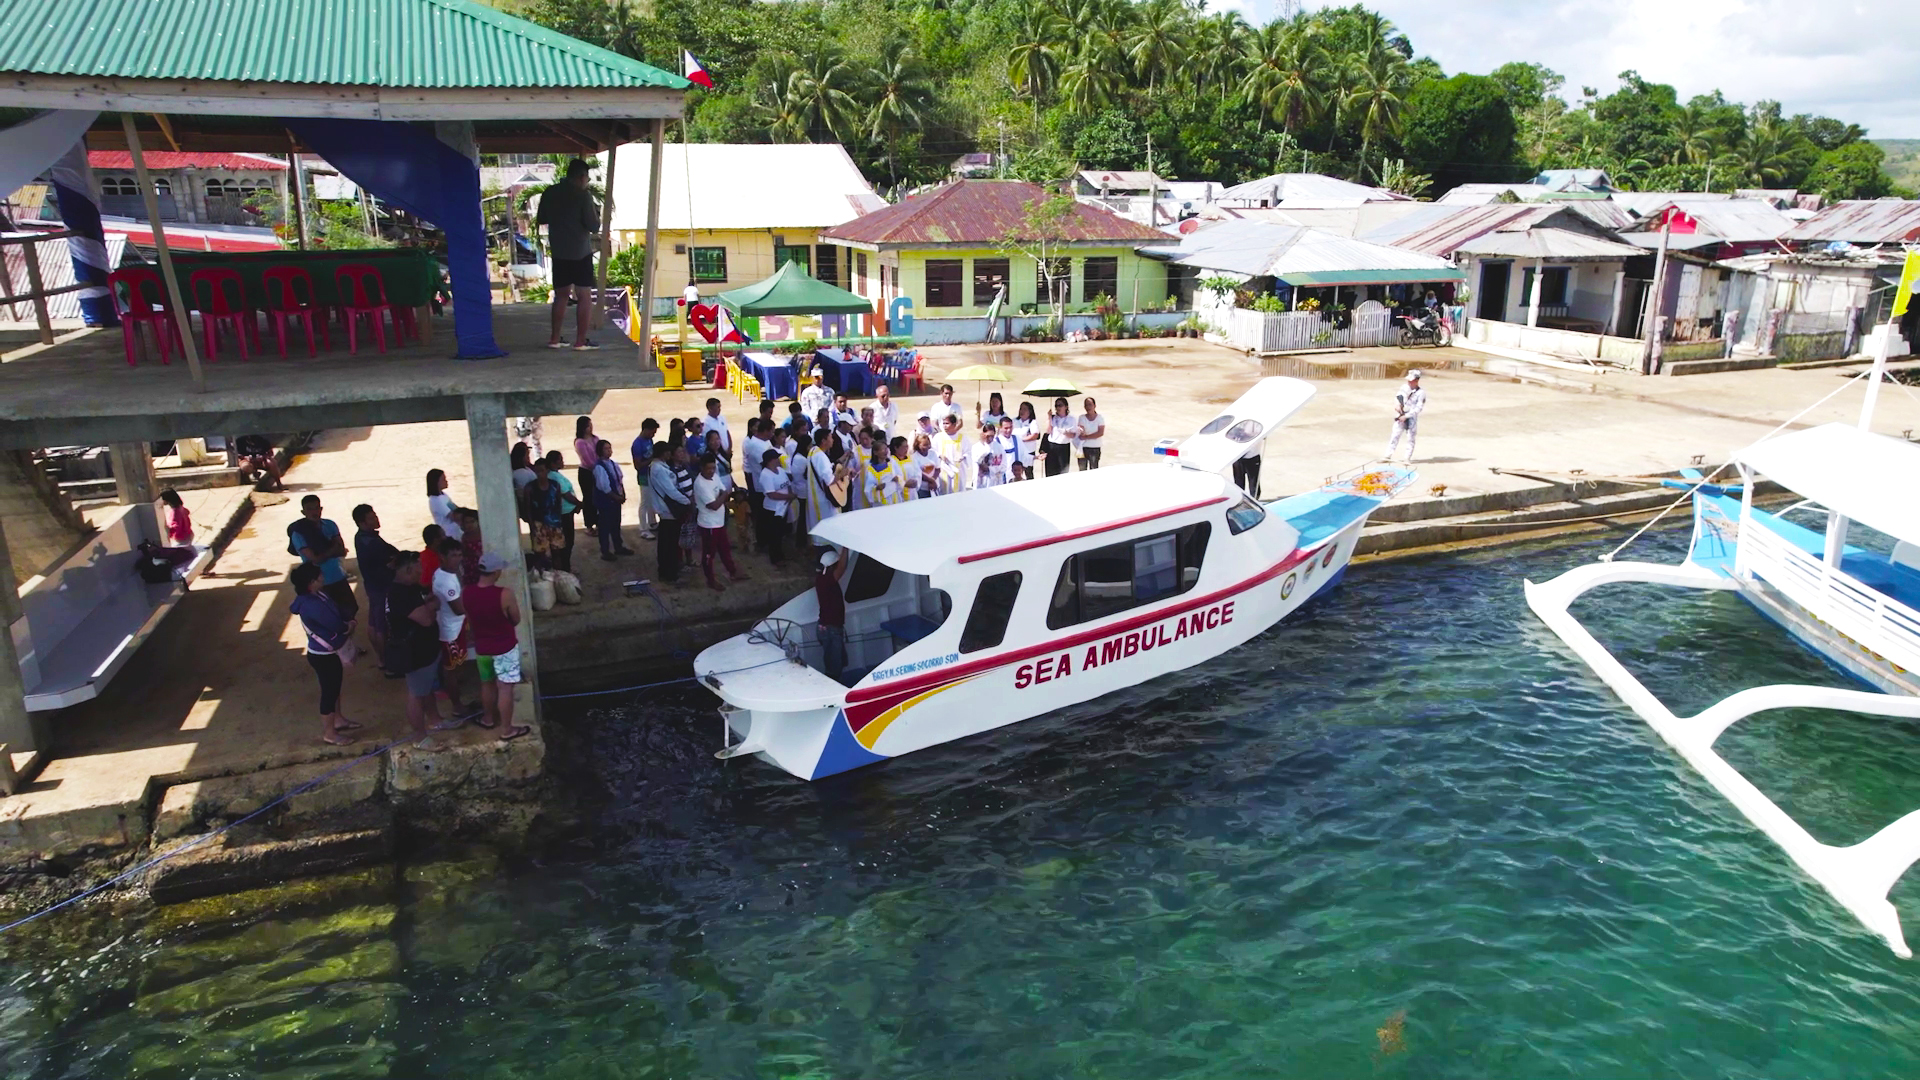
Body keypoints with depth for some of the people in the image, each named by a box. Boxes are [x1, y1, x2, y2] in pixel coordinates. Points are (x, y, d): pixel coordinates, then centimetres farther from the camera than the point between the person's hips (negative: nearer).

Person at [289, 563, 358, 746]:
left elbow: (338, 612, 8)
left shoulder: (318, 594, -1)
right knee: (329, 691, 5)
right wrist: (347, 626, -8)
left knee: (335, 687, 25)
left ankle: (338, 720, 44)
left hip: (331, 652, 10)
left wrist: (350, 621, -13)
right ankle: (329, 733, 20)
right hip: (323, 655, -10)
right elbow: (336, 624, -31)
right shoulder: (311, 604, -32)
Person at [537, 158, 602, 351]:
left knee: (561, 294, 15)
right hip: (580, 252, -5)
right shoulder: (583, 195, -12)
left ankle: (555, 338, 14)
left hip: (558, 252, 5)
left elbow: (541, 220, 14)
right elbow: (594, 226, -12)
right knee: (584, 296, 2)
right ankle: (581, 341, -1)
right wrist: (595, 213, 5)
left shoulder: (549, 193, 4)